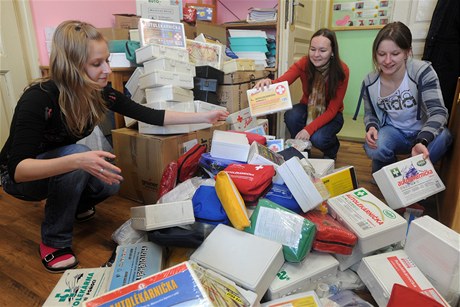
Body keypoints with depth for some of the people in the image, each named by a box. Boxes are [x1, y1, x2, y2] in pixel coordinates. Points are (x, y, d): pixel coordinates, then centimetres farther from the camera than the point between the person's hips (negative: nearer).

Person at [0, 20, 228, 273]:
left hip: (58, 169, 5)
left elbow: (149, 115, -13)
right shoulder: (38, 99, -33)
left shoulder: (98, 92, -17)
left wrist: (204, 117, -16)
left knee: (109, 182, -20)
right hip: (20, 176, -5)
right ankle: (54, 241, -13)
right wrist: (76, 161, -52)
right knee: (77, 158, -33)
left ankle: (75, 205, 15)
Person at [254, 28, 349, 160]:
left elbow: (332, 110, -22)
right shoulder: (304, 63, -18)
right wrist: (268, 83, -60)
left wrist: (309, 129, -35)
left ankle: (332, 149, 9)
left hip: (330, 115, -2)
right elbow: (282, 82, -35)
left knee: (318, 138, -31)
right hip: (308, 109, 2)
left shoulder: (342, 71, -22)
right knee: (291, 115, -31)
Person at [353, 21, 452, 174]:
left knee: (442, 136, -35)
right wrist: (371, 127, -21)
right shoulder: (369, 82, -11)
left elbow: (438, 112, -28)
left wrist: (422, 141, -48)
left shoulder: (423, 71, -20)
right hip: (394, 131, 1)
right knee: (374, 148, -32)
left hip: (424, 133, -1)